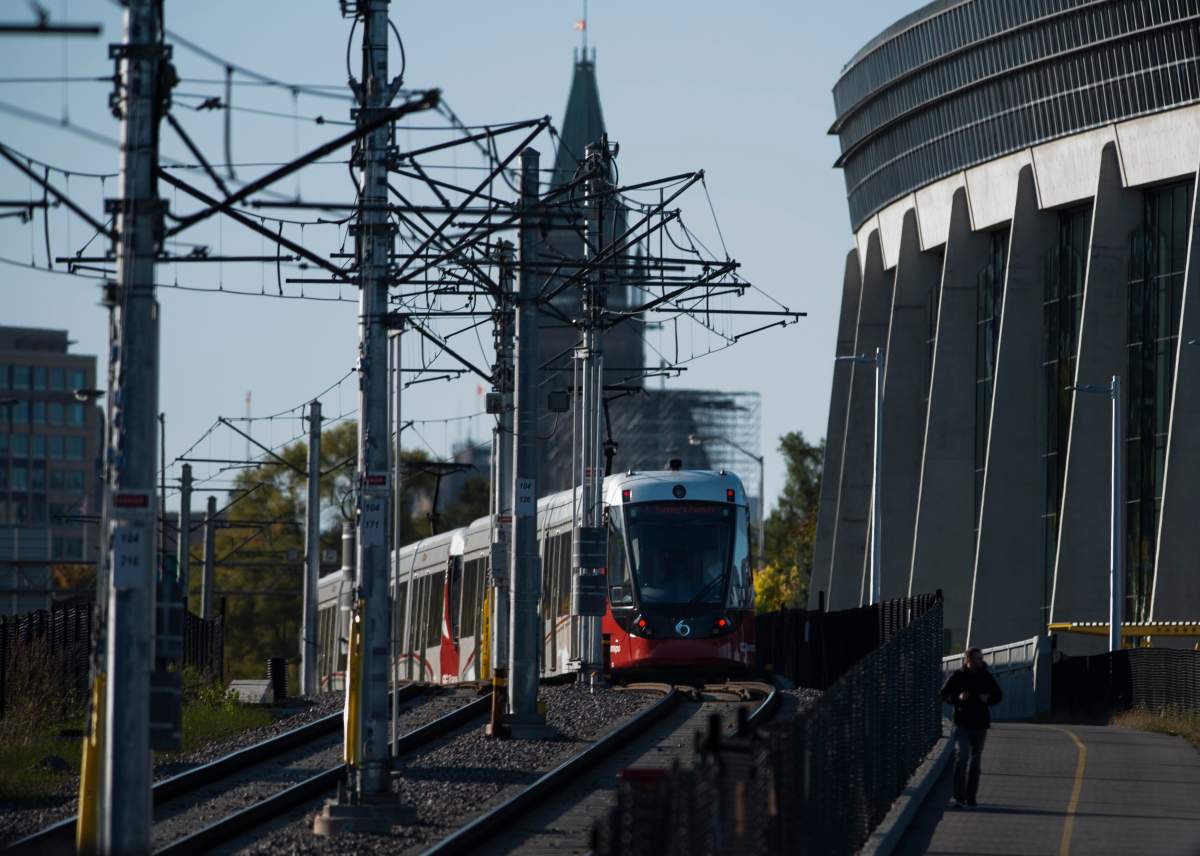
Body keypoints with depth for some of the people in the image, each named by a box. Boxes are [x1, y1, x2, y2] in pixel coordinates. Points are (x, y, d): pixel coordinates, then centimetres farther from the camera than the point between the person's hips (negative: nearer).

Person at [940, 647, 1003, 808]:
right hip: (962, 723, -3)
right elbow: (944, 695, 1)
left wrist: (988, 699, -9)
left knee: (975, 760, 8)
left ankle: (971, 797, 16)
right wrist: (958, 698, -19)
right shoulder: (957, 677, -3)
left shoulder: (986, 677, 5)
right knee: (962, 756, -16)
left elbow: (998, 695, 13)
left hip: (980, 724, 3)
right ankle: (958, 796, -14)